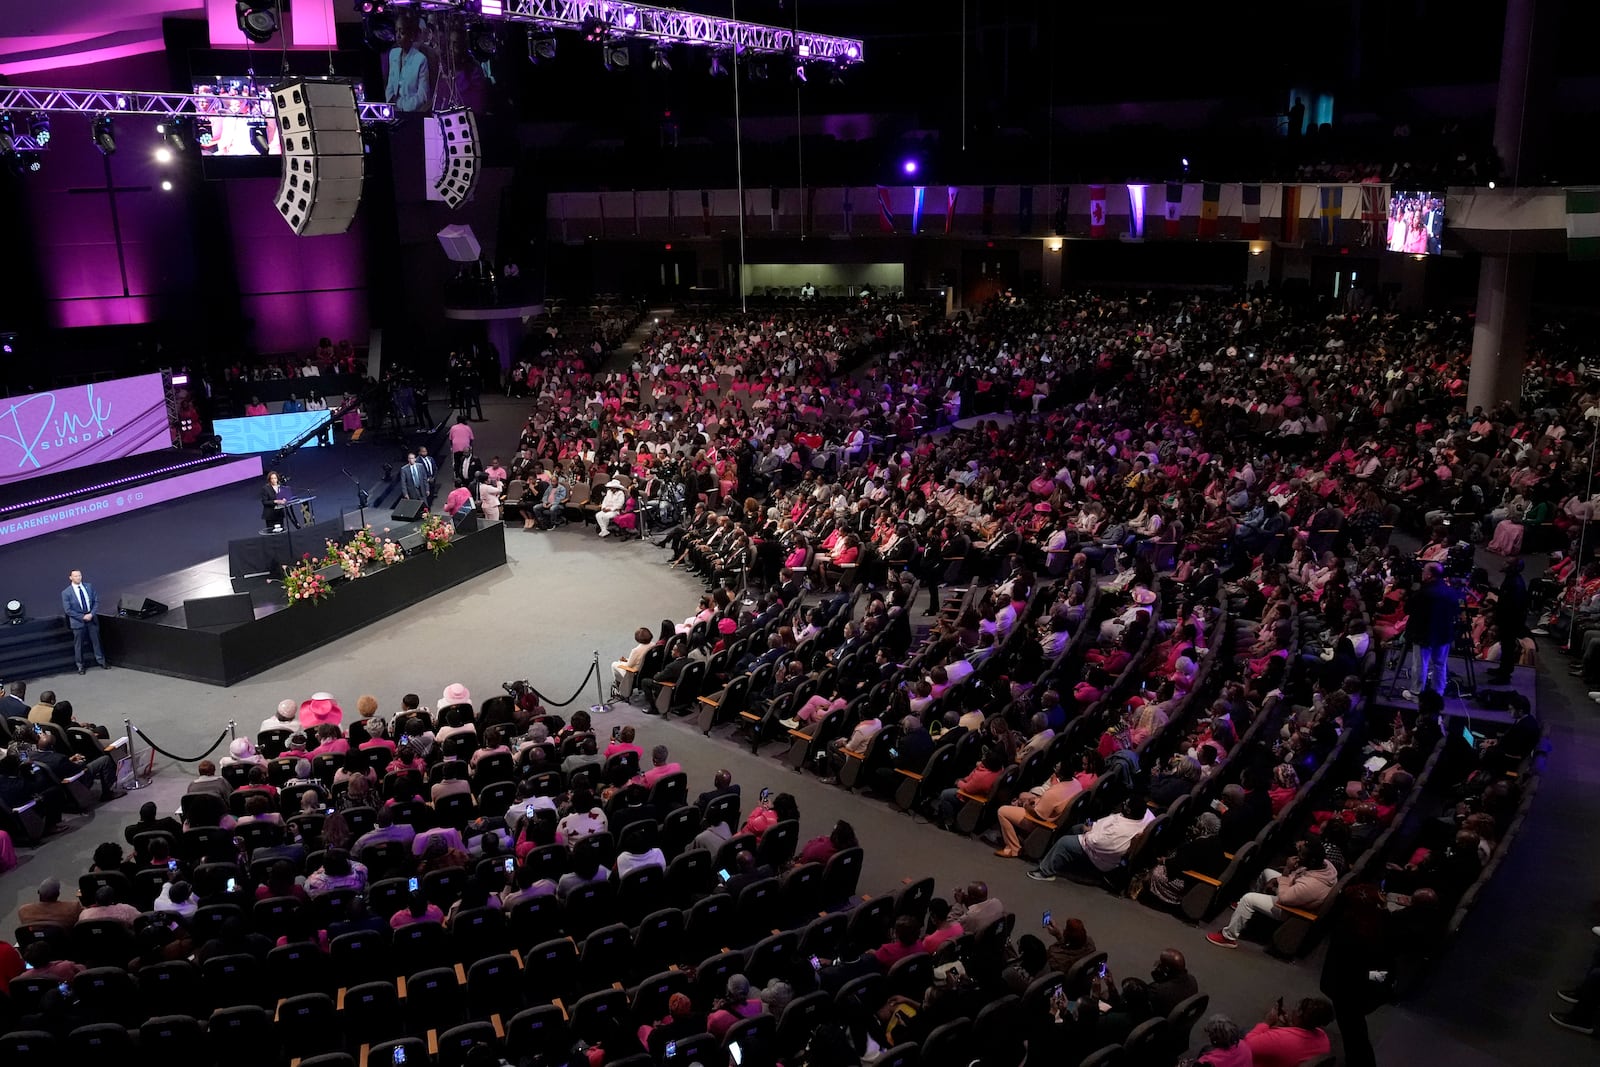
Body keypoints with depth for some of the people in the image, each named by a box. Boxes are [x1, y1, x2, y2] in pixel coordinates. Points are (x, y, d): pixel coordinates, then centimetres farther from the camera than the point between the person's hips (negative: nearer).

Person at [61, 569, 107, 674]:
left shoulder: (89, 587, 1)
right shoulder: (66, 593, -10)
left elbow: (96, 601, 4)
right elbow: (67, 610, -11)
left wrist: (91, 614, -11)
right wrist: (82, 617, -16)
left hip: (92, 618, 3)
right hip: (77, 621, -3)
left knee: (96, 640, 13)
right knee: (78, 644, 7)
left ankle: (100, 660, 28)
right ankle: (80, 665, 21)